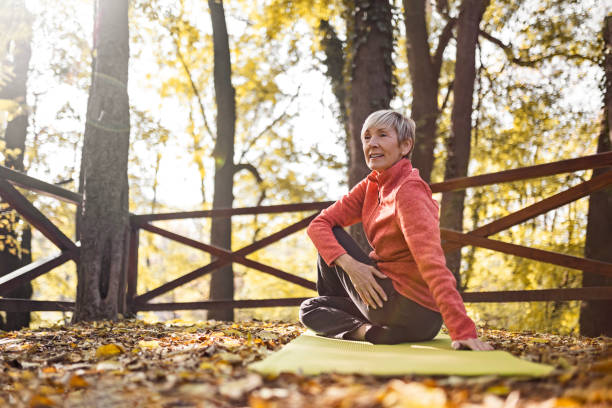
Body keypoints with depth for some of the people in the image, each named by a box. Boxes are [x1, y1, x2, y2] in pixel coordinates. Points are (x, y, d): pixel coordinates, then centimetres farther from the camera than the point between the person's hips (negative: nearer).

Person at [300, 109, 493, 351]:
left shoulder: (409, 191, -20)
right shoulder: (370, 186, 7)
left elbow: (433, 263, -30)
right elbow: (318, 225, 0)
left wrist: (463, 330, -37)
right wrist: (348, 263, -19)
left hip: (415, 314, -9)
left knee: (334, 236, 0)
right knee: (308, 309, 17)